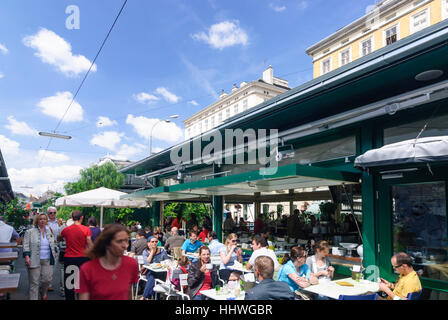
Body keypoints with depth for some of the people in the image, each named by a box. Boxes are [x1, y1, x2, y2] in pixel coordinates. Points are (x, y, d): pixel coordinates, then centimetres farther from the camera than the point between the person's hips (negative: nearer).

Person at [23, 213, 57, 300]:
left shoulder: (49, 232, 13)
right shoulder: (30, 232, -1)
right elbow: (26, 245, -5)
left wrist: (54, 251, 13)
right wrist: (27, 257, -14)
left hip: (47, 261, 4)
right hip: (34, 261, -4)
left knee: (47, 279, 3)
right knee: (34, 282, 0)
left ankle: (43, 293, 31)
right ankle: (33, 298, 11)